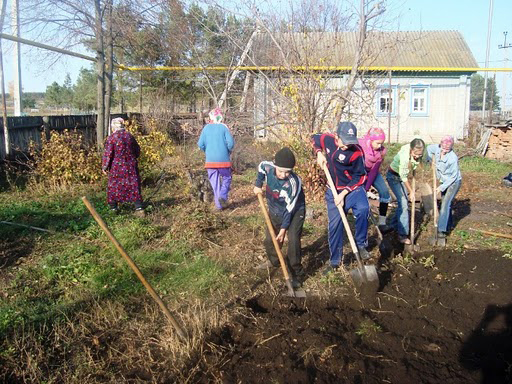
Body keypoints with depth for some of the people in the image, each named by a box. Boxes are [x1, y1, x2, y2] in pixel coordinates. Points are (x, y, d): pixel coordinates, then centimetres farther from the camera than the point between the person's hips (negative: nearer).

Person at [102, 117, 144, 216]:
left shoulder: (111, 138, -11)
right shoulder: (129, 136, 3)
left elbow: (107, 154, -11)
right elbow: (137, 150, 12)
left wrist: (104, 167, 0)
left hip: (117, 167, -3)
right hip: (131, 166, 4)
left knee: (114, 187, 12)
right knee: (133, 185, 7)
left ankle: (113, 208, 20)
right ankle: (139, 208, 3)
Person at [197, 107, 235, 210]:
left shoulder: (206, 128, 3)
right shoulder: (224, 127, -4)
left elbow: (201, 144, 0)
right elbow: (231, 143, -10)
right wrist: (229, 151, 10)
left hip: (210, 160, 2)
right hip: (223, 159, -2)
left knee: (214, 182, 10)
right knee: (226, 178, 15)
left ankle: (218, 205, 10)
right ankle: (223, 196, -6)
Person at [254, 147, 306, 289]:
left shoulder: (293, 182, -35)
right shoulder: (267, 167, -22)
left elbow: (289, 209, -28)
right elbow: (260, 167, 6)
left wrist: (284, 229, -26)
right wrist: (258, 185, -1)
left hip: (295, 212, -6)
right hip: (275, 211, 6)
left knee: (293, 241, -17)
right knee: (269, 238, 18)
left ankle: (297, 275, -5)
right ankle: (273, 261, 46)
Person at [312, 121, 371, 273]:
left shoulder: (356, 152, -22)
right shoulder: (327, 139, -12)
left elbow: (358, 178, -15)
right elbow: (315, 138, 12)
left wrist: (343, 194, -20)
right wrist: (319, 154, -5)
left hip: (353, 188, -3)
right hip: (334, 190, 3)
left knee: (363, 209, -32)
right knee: (335, 224, 4)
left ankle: (361, 245, -10)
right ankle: (335, 261, 18)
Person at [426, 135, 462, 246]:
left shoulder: (453, 158, -30)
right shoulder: (436, 148, -14)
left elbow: (453, 177, -21)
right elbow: (429, 148, 12)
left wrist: (441, 187, -22)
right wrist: (430, 159, 1)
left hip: (454, 182, -7)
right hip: (444, 181, 7)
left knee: (445, 204, -18)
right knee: (445, 204, 17)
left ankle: (441, 234, -23)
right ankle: (447, 227, 35)